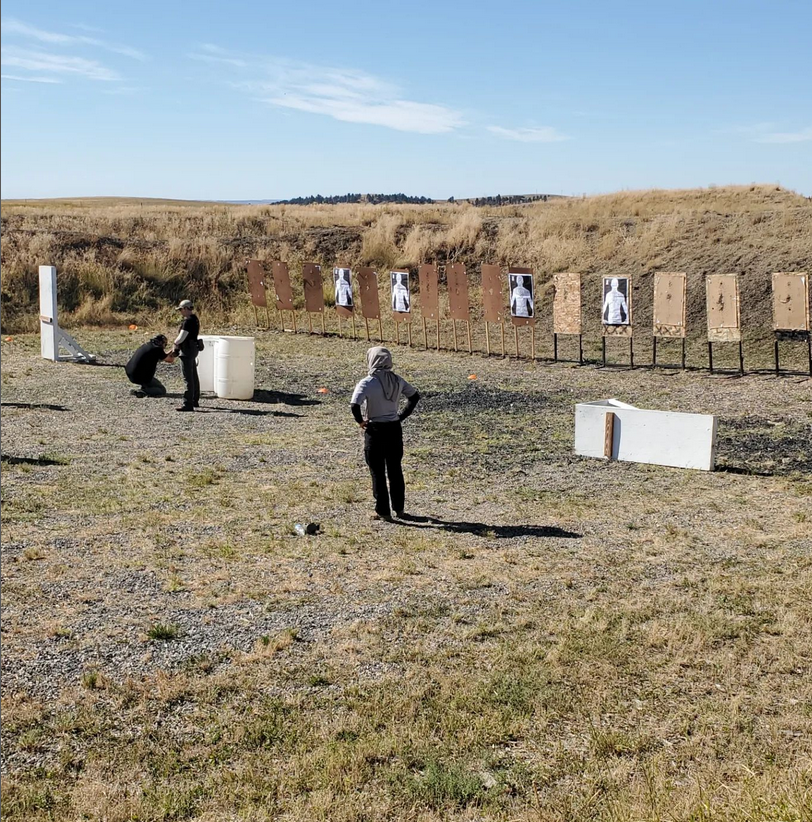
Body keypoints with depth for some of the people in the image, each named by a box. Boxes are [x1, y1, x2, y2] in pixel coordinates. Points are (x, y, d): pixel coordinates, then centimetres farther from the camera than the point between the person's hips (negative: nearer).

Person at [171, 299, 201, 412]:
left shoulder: (188, 321, -20)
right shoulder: (194, 319, 11)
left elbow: (181, 338, -22)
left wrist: (175, 343, -2)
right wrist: (177, 344, 9)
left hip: (187, 351, -10)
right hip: (193, 348, 10)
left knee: (188, 378, -9)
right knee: (193, 376, 19)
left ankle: (188, 404, -9)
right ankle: (195, 400, 30)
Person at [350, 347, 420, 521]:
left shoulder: (367, 383, -17)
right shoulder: (397, 380, 1)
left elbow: (354, 405, -28)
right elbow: (415, 396, 13)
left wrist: (360, 421, -10)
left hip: (375, 430, -5)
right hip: (394, 429, 5)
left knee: (378, 473, 6)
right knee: (395, 470, 16)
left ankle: (383, 512, 12)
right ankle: (399, 508, 24)